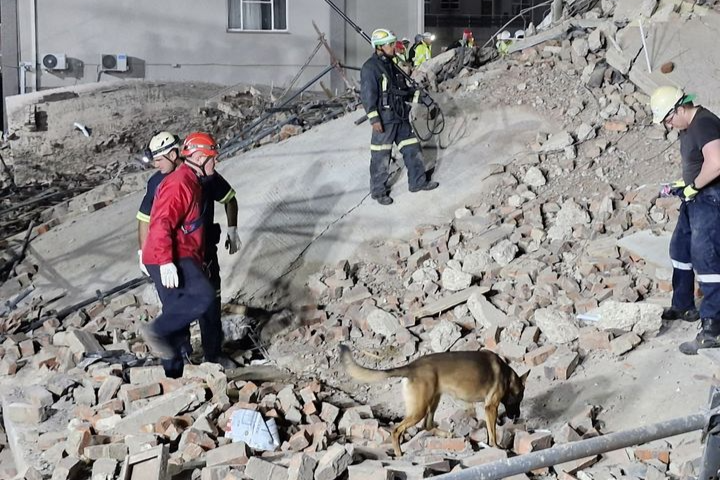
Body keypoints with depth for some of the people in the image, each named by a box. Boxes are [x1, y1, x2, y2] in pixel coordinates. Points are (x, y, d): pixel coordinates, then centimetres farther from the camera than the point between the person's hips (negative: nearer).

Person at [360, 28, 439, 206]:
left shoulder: (392, 64, 13)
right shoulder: (370, 67, -13)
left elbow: (403, 89, 21)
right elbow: (367, 95, -18)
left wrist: (417, 94, 5)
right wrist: (374, 119, -23)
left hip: (401, 117, 8)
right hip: (384, 119, -8)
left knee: (412, 149, 12)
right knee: (381, 157, 0)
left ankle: (418, 182, 24)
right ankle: (378, 191, 10)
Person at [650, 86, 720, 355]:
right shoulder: (688, 126, 9)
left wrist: (693, 186, -22)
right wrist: (683, 183, 10)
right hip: (695, 199, 11)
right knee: (680, 250, 20)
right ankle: (684, 307, 37)